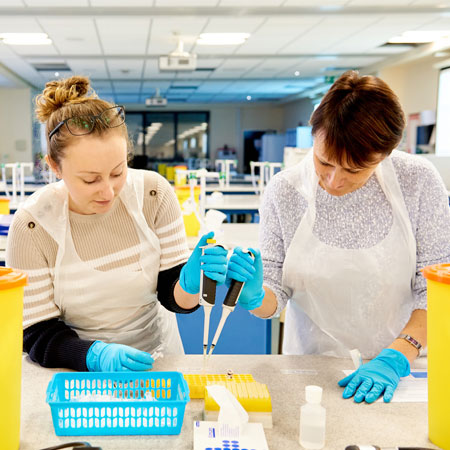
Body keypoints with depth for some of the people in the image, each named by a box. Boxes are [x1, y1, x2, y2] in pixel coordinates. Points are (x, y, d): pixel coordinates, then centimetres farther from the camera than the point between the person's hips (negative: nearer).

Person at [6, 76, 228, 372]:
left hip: (156, 356, 2)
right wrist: (98, 356, -28)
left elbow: (172, 298, -4)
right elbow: (37, 333, -11)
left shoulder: (153, 193, -10)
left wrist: (191, 283, -26)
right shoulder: (32, 225, -15)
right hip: (80, 369, -1)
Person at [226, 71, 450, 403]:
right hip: (311, 369, -1)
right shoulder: (284, 191, -6)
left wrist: (396, 358, -17)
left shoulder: (418, 181, -8)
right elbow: (275, 296, 0)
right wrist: (254, 297, -21)